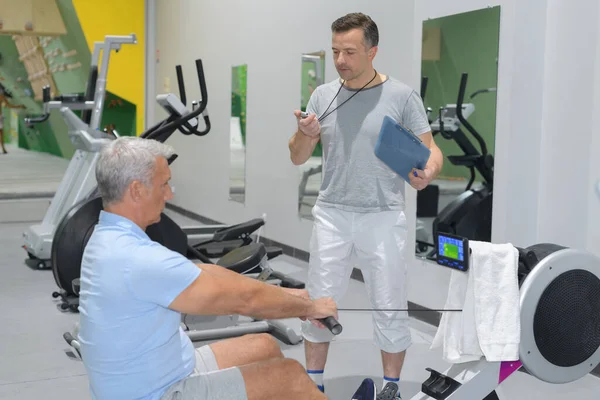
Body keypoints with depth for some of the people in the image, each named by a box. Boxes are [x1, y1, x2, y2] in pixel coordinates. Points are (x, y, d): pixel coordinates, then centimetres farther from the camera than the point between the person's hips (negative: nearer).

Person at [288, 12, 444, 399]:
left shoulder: (402, 96, -6)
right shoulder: (323, 95, 4)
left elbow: (430, 150, -5)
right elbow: (297, 158, 7)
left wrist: (427, 173, -28)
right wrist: (306, 135, -16)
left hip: (383, 219, -3)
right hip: (331, 216, 3)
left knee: (390, 308, 5)